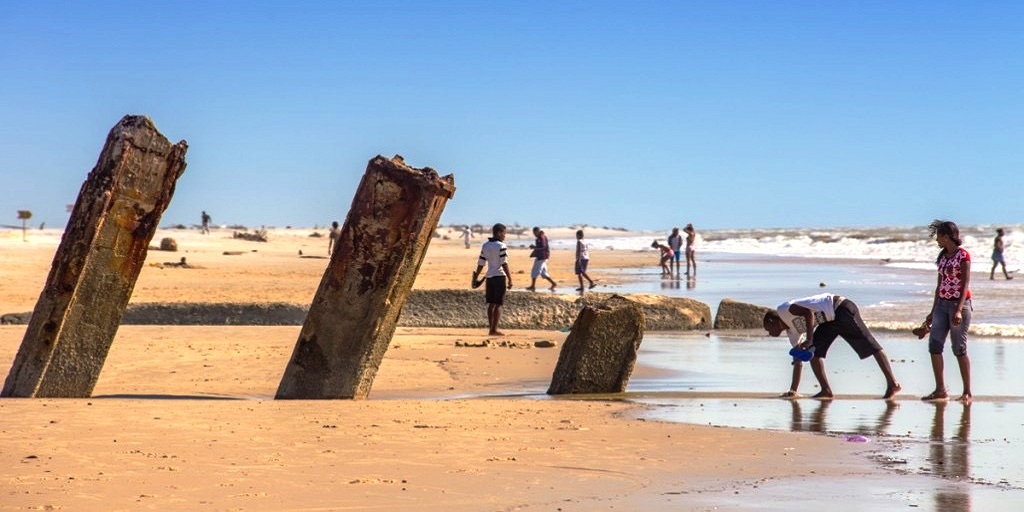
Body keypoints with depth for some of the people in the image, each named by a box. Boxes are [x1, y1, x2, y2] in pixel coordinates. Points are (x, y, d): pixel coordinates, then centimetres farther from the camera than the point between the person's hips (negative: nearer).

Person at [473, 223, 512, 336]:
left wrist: (476, 277, 19)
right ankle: (494, 330, -7)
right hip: (500, 276, -7)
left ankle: (491, 327, 14)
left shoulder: (485, 245, 10)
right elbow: (504, 264, -15)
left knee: (491, 304, 12)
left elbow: (481, 263, 11)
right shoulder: (501, 246, -10)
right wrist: (510, 279, -13)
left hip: (489, 276, 7)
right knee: (498, 304, -4)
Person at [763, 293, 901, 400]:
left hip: (841, 309, -10)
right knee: (813, 351, 0)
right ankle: (826, 390, -4)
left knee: (869, 345, -11)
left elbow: (808, 312, -19)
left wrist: (809, 340, -20)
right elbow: (798, 361, 22)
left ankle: (893, 384, -14)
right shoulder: (792, 331, 21)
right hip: (830, 319, 10)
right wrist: (793, 391, 22)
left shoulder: (783, 310, -3)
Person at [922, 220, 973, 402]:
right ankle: (940, 390, 4)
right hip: (942, 304, 7)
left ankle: (967, 392, 5)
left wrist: (959, 310, -22)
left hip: (959, 304, -7)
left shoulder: (963, 255, -9)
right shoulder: (943, 256, 13)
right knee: (934, 345, -1)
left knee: (959, 349, -4)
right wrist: (933, 311, 17)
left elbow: (965, 284, -14)